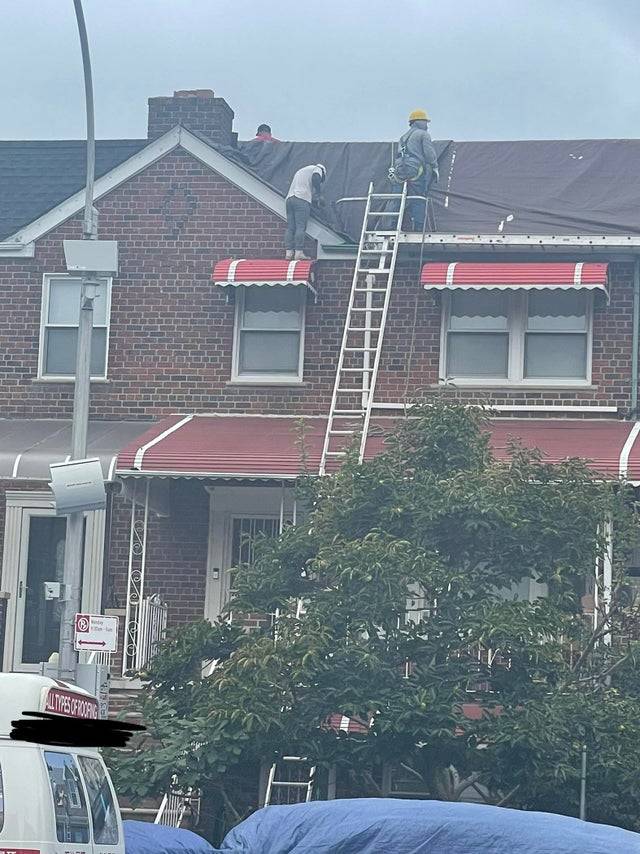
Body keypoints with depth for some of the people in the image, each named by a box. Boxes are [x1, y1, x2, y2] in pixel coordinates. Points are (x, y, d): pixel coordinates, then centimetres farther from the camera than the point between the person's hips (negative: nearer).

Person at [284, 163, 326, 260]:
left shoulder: (300, 171, 36)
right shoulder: (318, 169, 13)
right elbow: (315, 178, -10)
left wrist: (313, 199, 31)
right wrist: (318, 195, -6)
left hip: (290, 198, 7)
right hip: (302, 199, -7)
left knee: (290, 227, 4)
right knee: (301, 227, -9)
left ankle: (288, 253, -2)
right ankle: (299, 253, -15)